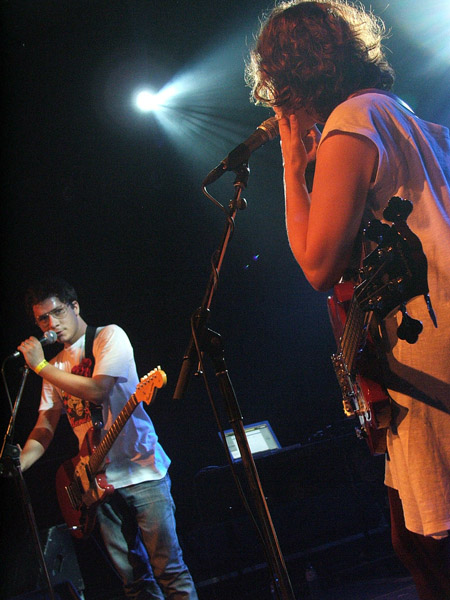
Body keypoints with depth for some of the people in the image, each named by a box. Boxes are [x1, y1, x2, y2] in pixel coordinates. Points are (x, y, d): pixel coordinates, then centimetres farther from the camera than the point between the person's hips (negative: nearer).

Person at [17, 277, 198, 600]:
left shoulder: (109, 336, -3)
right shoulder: (56, 366, 15)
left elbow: (97, 390, -19)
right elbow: (45, 426, 12)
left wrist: (41, 366, -12)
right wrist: (17, 464, -6)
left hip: (141, 469, -6)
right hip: (99, 480, 6)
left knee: (169, 570, -6)